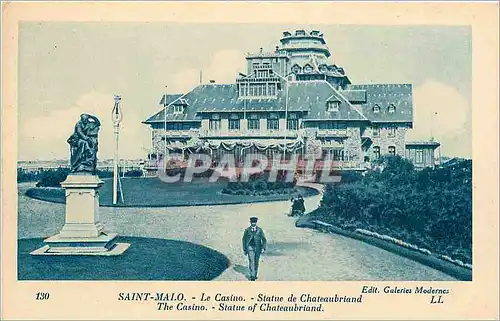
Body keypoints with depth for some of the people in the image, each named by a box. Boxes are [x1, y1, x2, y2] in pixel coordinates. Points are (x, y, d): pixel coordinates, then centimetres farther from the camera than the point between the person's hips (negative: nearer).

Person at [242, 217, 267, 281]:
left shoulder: (259, 230, 1)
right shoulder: (247, 230, 0)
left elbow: (264, 239, 1)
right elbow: (244, 240, 6)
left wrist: (263, 248, -10)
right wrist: (244, 249, 4)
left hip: (258, 248, 2)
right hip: (250, 247, -2)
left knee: (256, 262, 10)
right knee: (251, 262, -12)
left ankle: (255, 274, 24)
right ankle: (252, 276, -12)